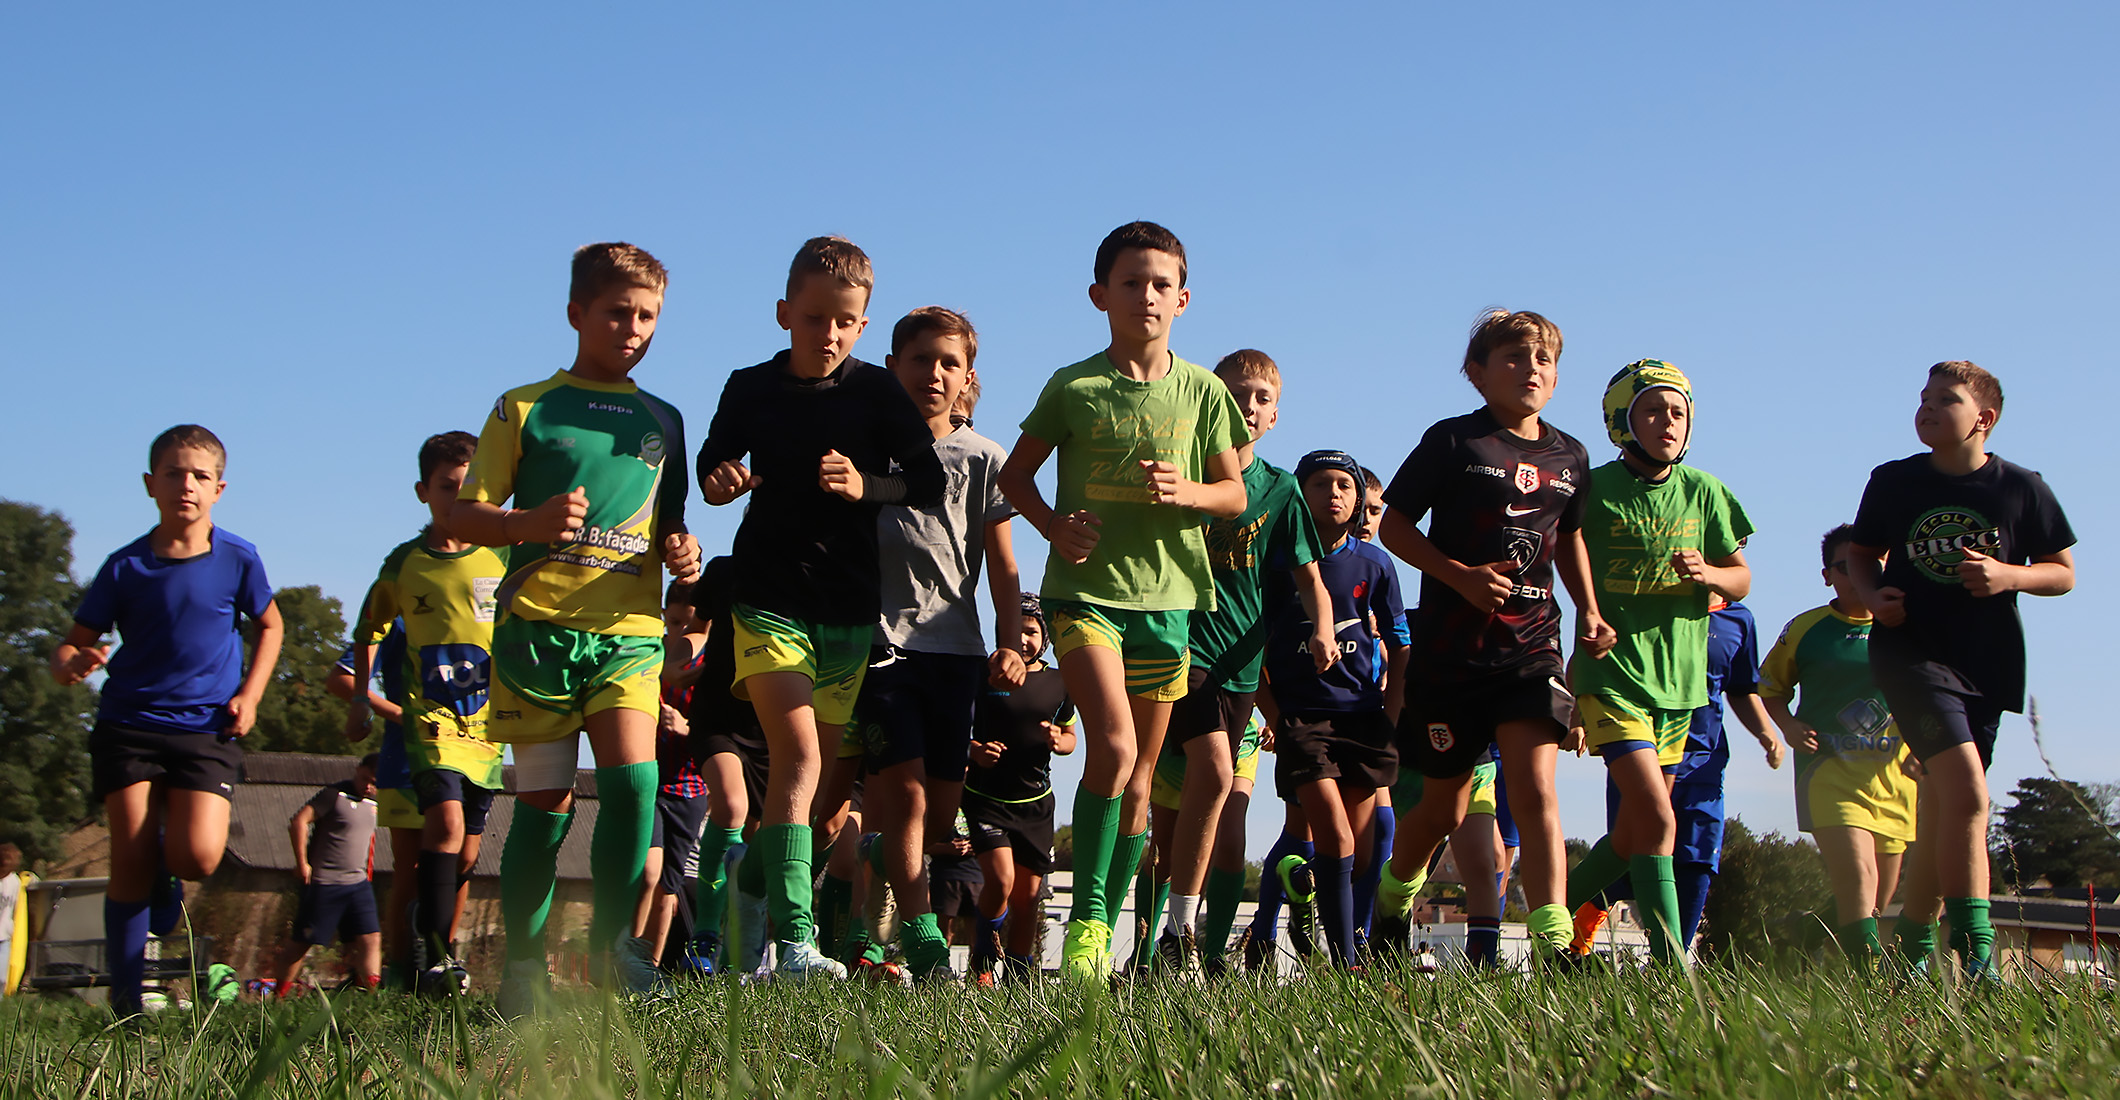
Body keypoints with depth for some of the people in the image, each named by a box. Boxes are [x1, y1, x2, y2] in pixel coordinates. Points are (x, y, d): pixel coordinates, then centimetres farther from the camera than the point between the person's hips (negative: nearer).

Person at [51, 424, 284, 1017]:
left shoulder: (238, 559, 0)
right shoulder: (125, 566, -1)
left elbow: (270, 626, 16)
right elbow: (74, 641, 4)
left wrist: (249, 694, 4)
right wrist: (70, 664, -20)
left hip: (206, 729, 0)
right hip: (128, 725, 0)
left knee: (198, 857, -18)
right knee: (131, 864, -7)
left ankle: (165, 878, 21)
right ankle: (126, 1002, 3)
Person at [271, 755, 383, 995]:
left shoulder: (373, 804, 11)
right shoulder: (335, 795, -11)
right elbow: (298, 822, -19)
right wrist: (302, 863, -18)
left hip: (359, 885, 7)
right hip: (324, 883, -7)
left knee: (371, 939, -4)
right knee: (302, 942, 0)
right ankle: (280, 993, 10)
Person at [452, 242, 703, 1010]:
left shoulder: (662, 421, 18)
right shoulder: (524, 409, 8)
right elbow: (464, 517, 5)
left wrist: (681, 551, 3)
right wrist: (527, 523, -16)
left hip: (630, 630, 2)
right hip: (538, 625, -2)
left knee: (633, 779, -17)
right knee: (544, 801, -1)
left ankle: (613, 936, -2)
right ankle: (523, 963, 10)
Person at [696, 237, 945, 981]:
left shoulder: (878, 393, 1)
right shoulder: (751, 389, 1)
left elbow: (929, 482, 0)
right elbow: (712, 468, 12)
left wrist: (867, 486, -18)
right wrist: (721, 480, -11)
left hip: (851, 601, 2)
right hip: (769, 595, -2)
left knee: (818, 766, 8)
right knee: (798, 754, -18)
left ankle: (758, 892, 30)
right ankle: (795, 940, -24)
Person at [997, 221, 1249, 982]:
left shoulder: (1201, 392, 6)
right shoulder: (1072, 388, 1)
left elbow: (1235, 493, 11)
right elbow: (1015, 474, 10)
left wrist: (1186, 492, -10)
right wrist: (1053, 525, -8)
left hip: (1165, 595, 3)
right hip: (1085, 587, -3)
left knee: (1140, 777, 7)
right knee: (1113, 745, -21)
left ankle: (1107, 928, 19)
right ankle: (1086, 914, -10)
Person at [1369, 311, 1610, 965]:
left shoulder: (1569, 458, 11)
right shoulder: (1453, 441, -4)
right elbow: (1393, 524, -3)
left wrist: (1589, 611, 12)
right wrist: (1460, 576, -15)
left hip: (1532, 647, 3)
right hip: (1451, 647, -3)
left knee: (1536, 791, -14)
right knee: (1443, 805, 9)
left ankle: (1553, 942, -18)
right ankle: (1392, 898, 37)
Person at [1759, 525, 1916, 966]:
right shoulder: (1806, 629, 4)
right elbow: (1772, 686, 16)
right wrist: (1788, 725, -2)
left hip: (1894, 772, 3)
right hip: (1829, 768, -3)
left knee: (1878, 899, 8)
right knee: (1857, 874, -23)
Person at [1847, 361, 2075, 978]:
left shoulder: (2021, 489, 2)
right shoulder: (1893, 482, 4)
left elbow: (2063, 573, 9)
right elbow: (1863, 552, 19)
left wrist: (2009, 575, -11)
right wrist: (1872, 593, -2)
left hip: (1985, 666, 2)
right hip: (1910, 651, -2)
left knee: (1941, 809, 9)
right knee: (1966, 789, -22)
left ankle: (1912, 955, 25)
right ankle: (1977, 955, -23)